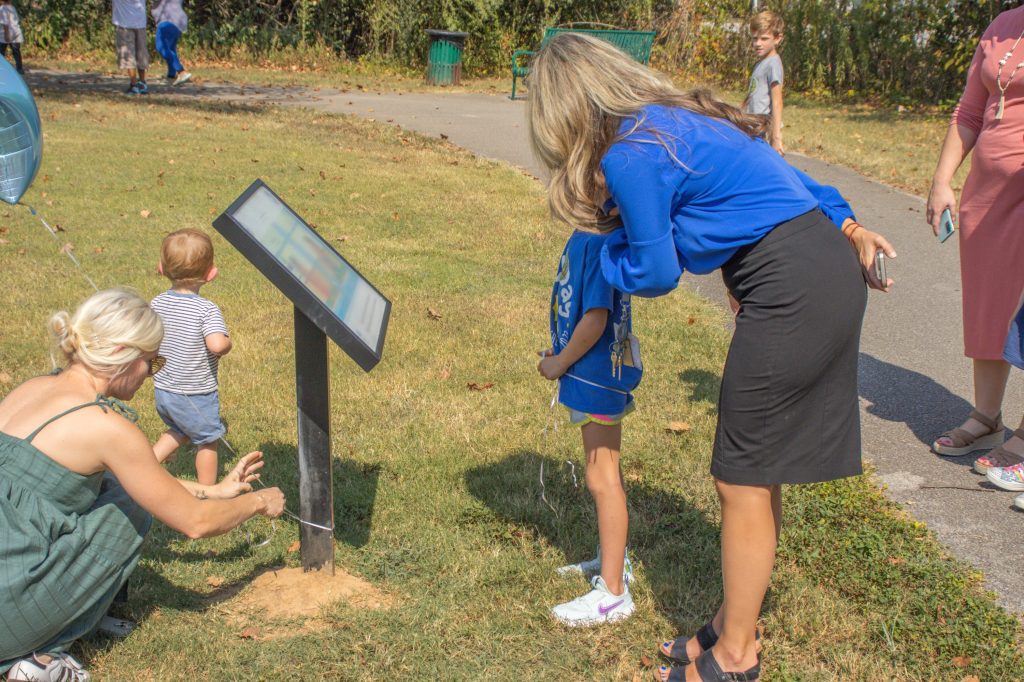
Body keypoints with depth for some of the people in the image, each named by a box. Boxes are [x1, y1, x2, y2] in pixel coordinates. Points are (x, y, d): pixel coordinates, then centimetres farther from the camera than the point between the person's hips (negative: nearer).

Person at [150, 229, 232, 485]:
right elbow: (217, 344, -36)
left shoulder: (157, 303, -4)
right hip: (196, 395, -6)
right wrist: (227, 344, -14)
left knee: (180, 430, 31)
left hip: (162, 390, 6)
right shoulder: (207, 309, -22)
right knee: (207, 441, 16)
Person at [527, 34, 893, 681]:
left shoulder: (629, 155, -14)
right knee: (758, 470, 17)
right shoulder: (676, 117, 15)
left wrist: (608, 246, 13)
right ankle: (736, 624, 33)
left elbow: (656, 273, -5)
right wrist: (846, 226, 19)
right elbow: (778, 174, 19)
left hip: (793, 290, -10)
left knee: (743, 479, 3)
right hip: (829, 269, 10)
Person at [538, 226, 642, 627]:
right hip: (599, 372, 10)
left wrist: (559, 364, -12)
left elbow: (596, 318, -25)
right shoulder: (585, 237, 6)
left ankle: (613, 593, 8)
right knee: (605, 472, 22)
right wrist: (561, 354, 10)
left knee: (603, 479, -2)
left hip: (597, 371, -10)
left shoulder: (598, 241, -24)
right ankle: (611, 560, 39)